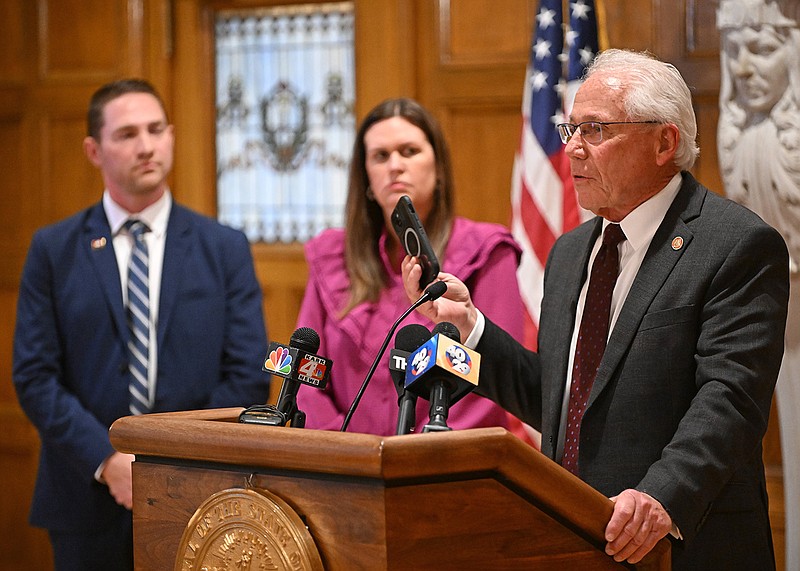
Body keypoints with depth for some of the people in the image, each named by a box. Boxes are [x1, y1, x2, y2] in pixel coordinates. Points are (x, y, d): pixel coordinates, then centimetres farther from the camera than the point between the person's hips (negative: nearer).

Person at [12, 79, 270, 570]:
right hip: (90, 505, 0)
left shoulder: (225, 249, 6)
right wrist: (107, 460, -12)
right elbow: (35, 377, 0)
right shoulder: (53, 250, 5)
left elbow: (250, 378, 1)